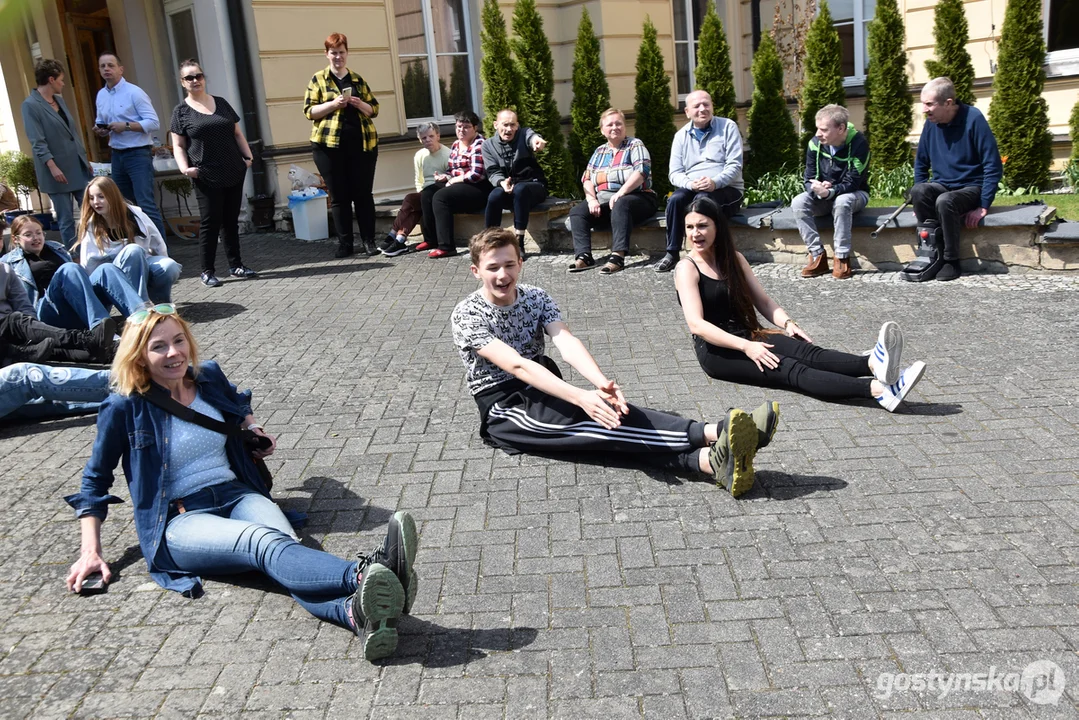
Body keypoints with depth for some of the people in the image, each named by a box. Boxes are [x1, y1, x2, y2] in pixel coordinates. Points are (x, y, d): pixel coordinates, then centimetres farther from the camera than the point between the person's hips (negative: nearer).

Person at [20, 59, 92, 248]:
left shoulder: (59, 100, 13)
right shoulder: (30, 105, -9)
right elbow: (38, 142, -15)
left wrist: (85, 159, 18)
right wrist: (53, 166, -22)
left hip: (78, 167, 7)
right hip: (58, 170, -7)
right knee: (66, 221, 1)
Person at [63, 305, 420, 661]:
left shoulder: (209, 377, 10)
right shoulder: (125, 408, -3)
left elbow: (239, 404, 34)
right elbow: (95, 481, 8)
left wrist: (253, 428, 11)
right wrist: (91, 551, 1)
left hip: (236, 495, 5)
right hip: (179, 521, -4)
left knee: (285, 541, -33)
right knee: (264, 543, -37)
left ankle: (356, 611, -63)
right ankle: (365, 575, -66)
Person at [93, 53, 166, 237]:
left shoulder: (134, 92, -9)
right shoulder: (101, 95, 12)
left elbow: (154, 122, -14)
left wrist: (126, 126, -21)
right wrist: (99, 130, 0)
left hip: (138, 154, -7)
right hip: (117, 155, 8)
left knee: (146, 204, -13)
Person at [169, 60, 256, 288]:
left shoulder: (221, 103, 13)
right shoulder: (181, 111, 3)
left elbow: (237, 133, 16)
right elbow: (178, 146, 1)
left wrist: (248, 155, 4)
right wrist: (185, 167, -14)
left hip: (234, 173, 4)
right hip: (207, 178, -4)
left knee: (231, 221, 10)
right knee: (210, 223, -1)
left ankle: (236, 265, 19)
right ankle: (207, 271, 7)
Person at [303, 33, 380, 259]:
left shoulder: (358, 80, 12)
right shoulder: (318, 79, 6)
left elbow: (374, 109, 12)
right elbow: (309, 111, 0)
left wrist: (359, 104, -9)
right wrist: (334, 103, -14)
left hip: (361, 143, 1)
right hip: (329, 144, -1)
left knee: (363, 193, 3)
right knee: (338, 196, 3)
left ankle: (369, 241, 10)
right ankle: (345, 243, 9)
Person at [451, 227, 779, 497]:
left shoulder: (536, 298, 4)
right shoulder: (467, 315, -11)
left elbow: (566, 342, -13)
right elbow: (516, 364, -24)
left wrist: (601, 382, -35)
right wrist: (579, 397, -37)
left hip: (543, 389, 5)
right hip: (505, 409, -5)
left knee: (613, 410, -26)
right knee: (597, 423, -29)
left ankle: (709, 459, -47)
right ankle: (712, 433, -46)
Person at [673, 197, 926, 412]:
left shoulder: (733, 259, 14)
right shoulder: (687, 268, -7)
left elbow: (763, 300, 13)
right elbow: (696, 324, -19)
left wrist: (787, 323, -8)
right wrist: (746, 346, -28)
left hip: (747, 336, 7)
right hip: (716, 350, -7)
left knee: (807, 351, -24)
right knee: (790, 369, -29)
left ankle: (875, 363, -51)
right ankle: (879, 390, -50)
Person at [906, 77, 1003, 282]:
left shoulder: (973, 119, -15)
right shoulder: (931, 123, 0)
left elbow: (993, 166, -15)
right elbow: (921, 163, 12)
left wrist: (983, 206, -19)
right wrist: (920, 199, 2)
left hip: (971, 188, -4)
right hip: (942, 186, 5)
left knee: (945, 202, -36)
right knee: (918, 191, -29)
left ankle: (952, 261, -18)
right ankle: (935, 255, -22)